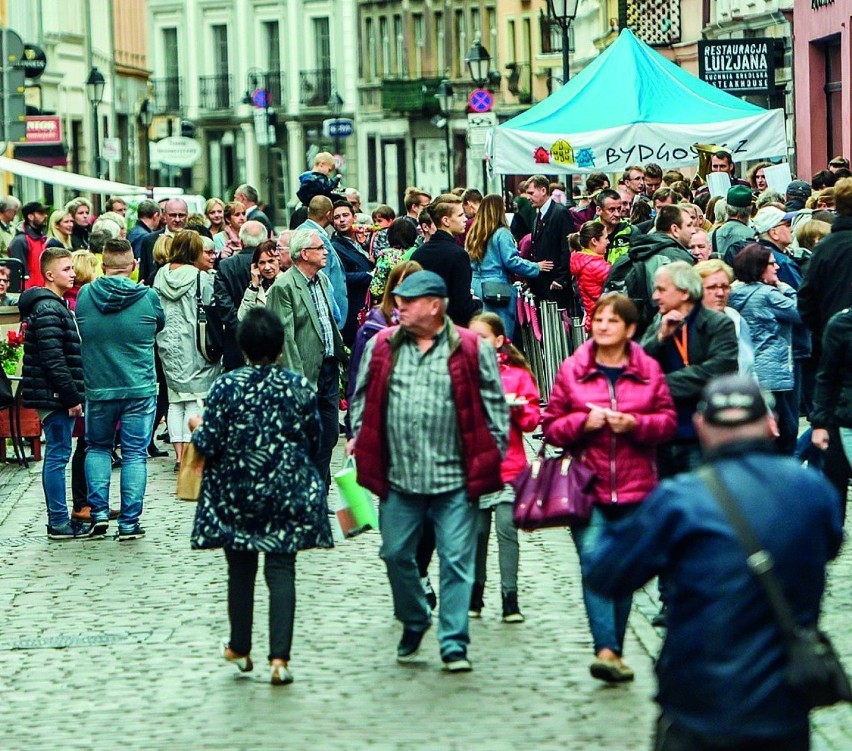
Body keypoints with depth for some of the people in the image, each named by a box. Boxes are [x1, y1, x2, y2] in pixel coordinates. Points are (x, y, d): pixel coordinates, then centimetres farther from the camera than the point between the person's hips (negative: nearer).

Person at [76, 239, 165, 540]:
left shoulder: (85, 295, -4)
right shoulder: (147, 296, -8)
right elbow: (160, 325, 11)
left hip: (98, 389, 2)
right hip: (139, 389, -2)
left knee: (97, 448, 20)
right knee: (134, 454, 5)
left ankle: (99, 511, 9)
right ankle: (129, 523, 3)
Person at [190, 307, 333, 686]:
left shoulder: (226, 387, -10)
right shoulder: (301, 387, -4)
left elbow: (209, 445, -10)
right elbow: (313, 443, 4)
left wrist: (198, 427, 11)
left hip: (235, 495, 0)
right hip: (288, 494, 0)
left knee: (241, 570, 15)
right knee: (281, 570, 0)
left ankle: (240, 649, 27)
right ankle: (279, 658, -11)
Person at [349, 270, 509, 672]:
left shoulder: (472, 350, -2)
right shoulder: (381, 347, 7)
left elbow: (494, 406, 3)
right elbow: (364, 398, 16)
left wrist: (491, 458, -1)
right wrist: (358, 441, 7)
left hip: (454, 477, -3)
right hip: (398, 474, 3)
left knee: (456, 561, -2)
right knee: (396, 555, 11)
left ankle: (454, 644, 3)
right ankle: (413, 622, 34)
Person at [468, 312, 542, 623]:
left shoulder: (517, 374, 6)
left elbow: (532, 420, 4)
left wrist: (517, 408, -15)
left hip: (508, 466, -1)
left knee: (507, 529, -8)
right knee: (477, 531, 5)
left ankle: (510, 598, -5)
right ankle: (474, 596, 15)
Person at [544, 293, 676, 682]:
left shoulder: (649, 370, 6)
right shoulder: (572, 370, 4)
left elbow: (667, 421, 5)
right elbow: (552, 427, 5)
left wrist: (635, 424, -13)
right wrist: (583, 421, -14)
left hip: (635, 488, 1)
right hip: (587, 486, -1)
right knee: (594, 560, -17)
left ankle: (614, 651, 19)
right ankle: (606, 650, -24)